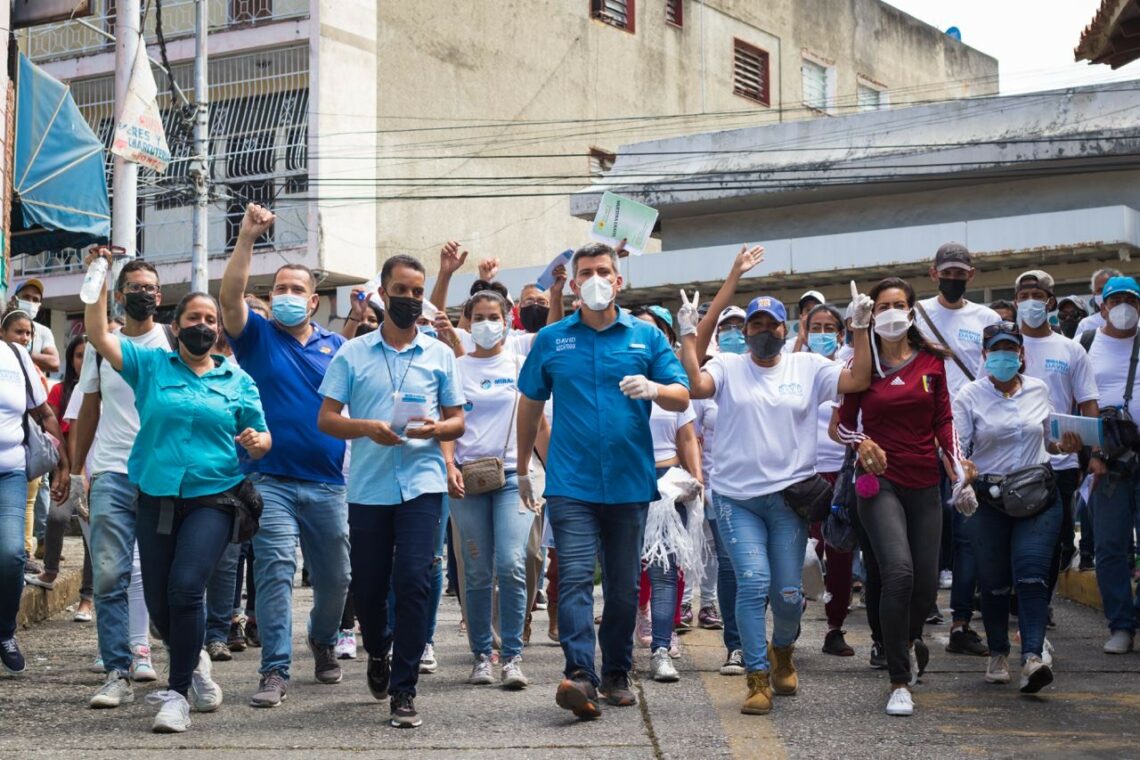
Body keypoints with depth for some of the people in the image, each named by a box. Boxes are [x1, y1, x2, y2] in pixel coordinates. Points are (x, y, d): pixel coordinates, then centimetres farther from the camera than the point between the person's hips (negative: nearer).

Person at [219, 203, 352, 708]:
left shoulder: (335, 347, 12)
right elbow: (230, 295, -12)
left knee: (334, 577, 12)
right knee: (274, 571, -12)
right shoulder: (258, 336, 4)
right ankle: (275, 670, -10)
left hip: (327, 483, 3)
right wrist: (247, 238, -20)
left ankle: (323, 639, 39)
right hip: (270, 480, -3)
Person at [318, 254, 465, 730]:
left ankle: (403, 690, -5)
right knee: (367, 586, 7)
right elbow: (326, 419, 4)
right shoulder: (352, 354, 6)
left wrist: (436, 428, -12)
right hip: (368, 487, 1)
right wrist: (366, 428, -15)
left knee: (413, 581, -13)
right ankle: (379, 651, 40)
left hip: (422, 484, -1)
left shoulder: (439, 355, 8)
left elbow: (457, 421, 11)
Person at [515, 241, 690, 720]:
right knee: (575, 578, -15)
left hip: (629, 482, 1)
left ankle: (617, 675, 22)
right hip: (571, 483, -1)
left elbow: (682, 397, 1)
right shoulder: (551, 340, 7)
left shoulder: (646, 337, 6)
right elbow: (530, 404, 16)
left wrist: (654, 389, -21)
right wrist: (523, 468, 18)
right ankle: (580, 676, -25)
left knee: (624, 586, 10)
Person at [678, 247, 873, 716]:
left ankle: (782, 651, 34)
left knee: (789, 593, 2)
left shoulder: (808, 367, 7)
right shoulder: (729, 368, 5)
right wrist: (689, 338, -13)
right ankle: (758, 679, -6)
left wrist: (860, 330, -8)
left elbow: (858, 380, -3)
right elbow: (697, 386, -13)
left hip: (789, 495, 1)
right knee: (753, 583, -15)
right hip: (737, 497, -1)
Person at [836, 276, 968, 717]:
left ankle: (908, 640, 40)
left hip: (924, 482, 3)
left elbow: (943, 419, 9)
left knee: (926, 583, 3)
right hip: (880, 481, -3)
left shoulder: (932, 361, 7)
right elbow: (844, 423, 7)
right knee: (899, 571, -22)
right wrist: (861, 442, -14)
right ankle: (899, 684, -14)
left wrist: (956, 459, -6)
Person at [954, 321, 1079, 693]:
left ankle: (1033, 657, -24)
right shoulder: (970, 395, 1)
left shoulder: (1039, 390, 10)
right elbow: (956, 448, -3)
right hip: (989, 498, -1)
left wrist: (1065, 446, 0)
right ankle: (998, 654, 23)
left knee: (1031, 574, -14)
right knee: (994, 582, 5)